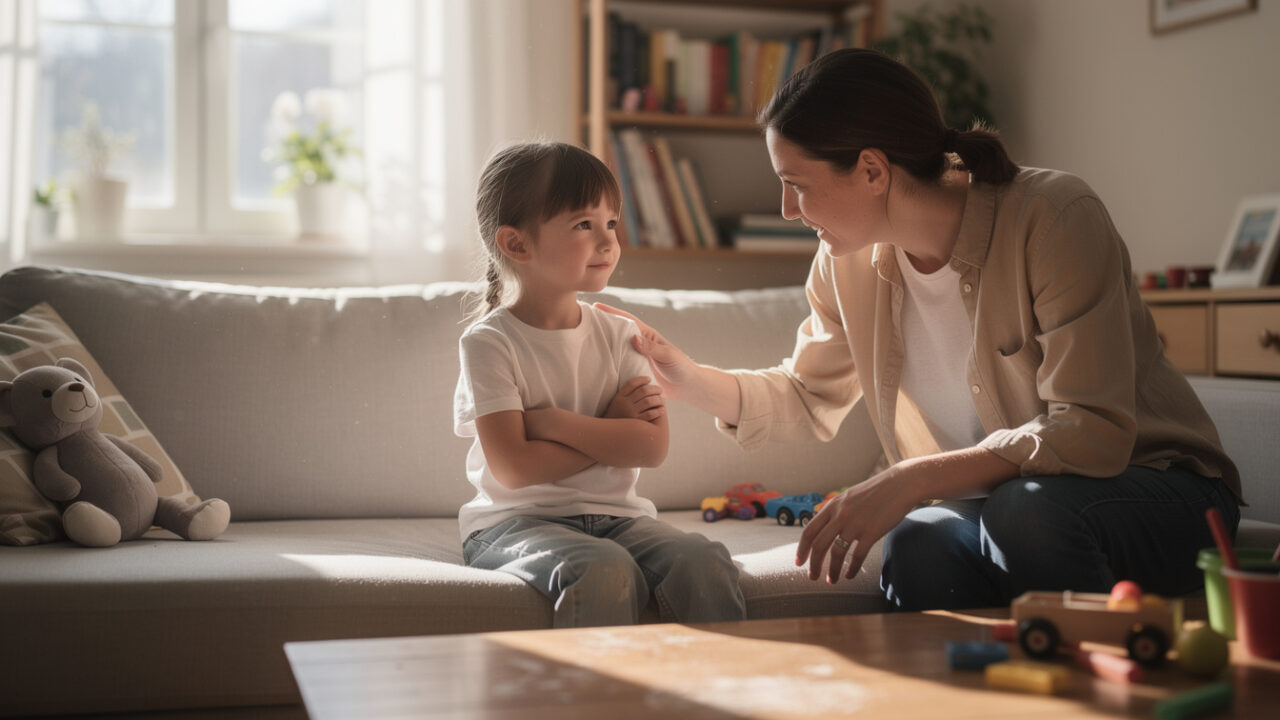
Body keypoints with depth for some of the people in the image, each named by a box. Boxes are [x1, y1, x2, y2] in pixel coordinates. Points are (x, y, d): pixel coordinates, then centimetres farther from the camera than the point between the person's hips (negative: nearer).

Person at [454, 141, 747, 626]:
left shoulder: (618, 335, 8)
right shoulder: (489, 343, -6)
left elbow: (653, 446, -5)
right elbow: (513, 468, -16)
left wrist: (553, 421, -13)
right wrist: (609, 430, -8)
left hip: (613, 514, 5)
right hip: (518, 522, -4)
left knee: (702, 563, -22)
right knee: (605, 570, -34)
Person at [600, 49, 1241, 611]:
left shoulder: (1055, 218, -21)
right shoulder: (847, 261, -2)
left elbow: (1091, 435, -27)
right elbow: (808, 398, 14)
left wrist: (909, 481, -35)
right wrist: (688, 379, -4)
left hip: (1152, 485, -3)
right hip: (986, 498, 3)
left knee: (1026, 511, -36)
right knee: (916, 550, -31)